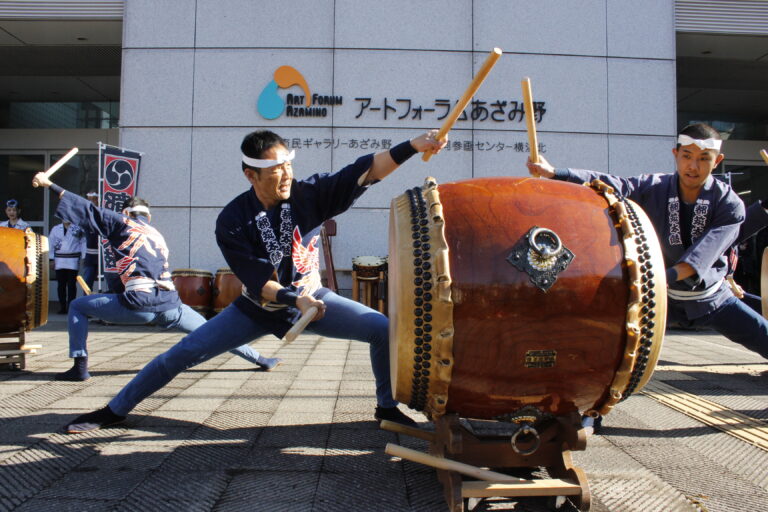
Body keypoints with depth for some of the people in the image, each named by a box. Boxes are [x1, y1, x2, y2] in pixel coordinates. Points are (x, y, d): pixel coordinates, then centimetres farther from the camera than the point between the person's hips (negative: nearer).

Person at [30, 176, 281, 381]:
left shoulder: (124, 224, 12)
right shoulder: (158, 236, 29)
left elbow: (88, 210, 8)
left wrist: (50, 185, 13)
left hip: (139, 304, -5)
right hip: (170, 304, 5)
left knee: (77, 306, 15)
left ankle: (80, 367, 6)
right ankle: (261, 360, 16)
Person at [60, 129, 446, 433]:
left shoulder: (309, 195, -17)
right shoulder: (232, 221, -20)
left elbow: (364, 171, -26)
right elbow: (256, 282, -23)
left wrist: (412, 146, -37)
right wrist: (295, 300, -39)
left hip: (313, 297, 1)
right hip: (259, 308, -1)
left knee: (384, 329, -14)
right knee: (185, 352, -2)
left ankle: (387, 406, 10)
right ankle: (115, 411, 20)